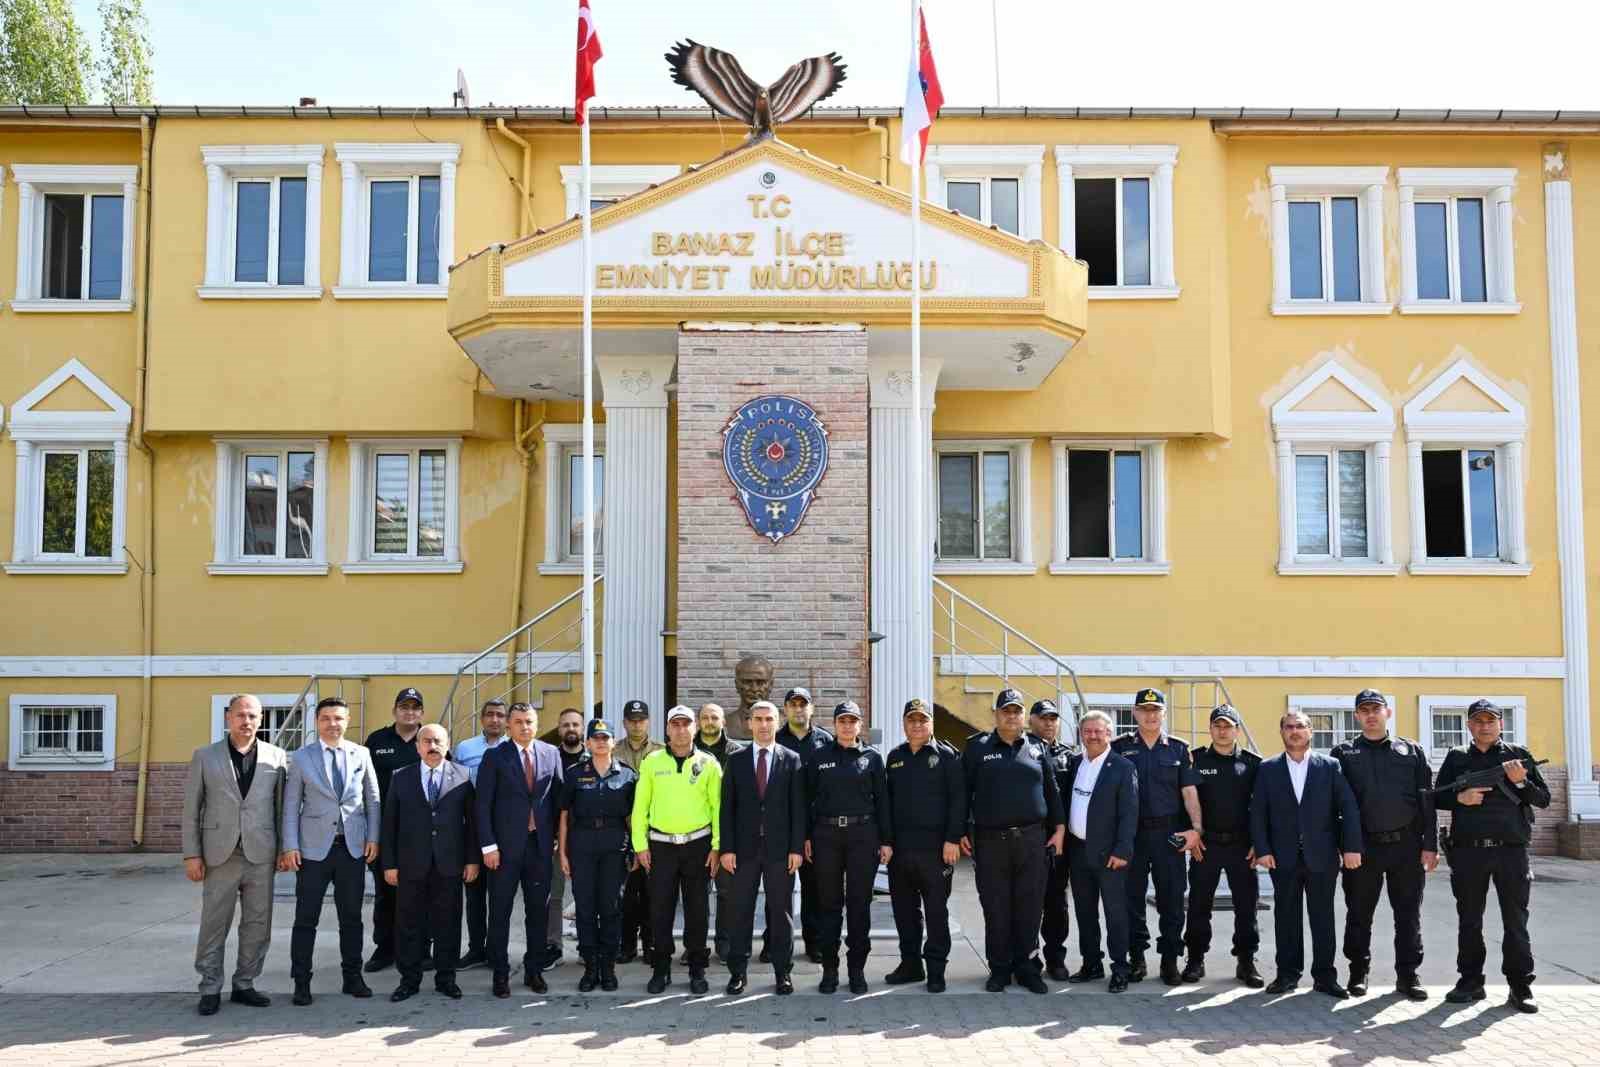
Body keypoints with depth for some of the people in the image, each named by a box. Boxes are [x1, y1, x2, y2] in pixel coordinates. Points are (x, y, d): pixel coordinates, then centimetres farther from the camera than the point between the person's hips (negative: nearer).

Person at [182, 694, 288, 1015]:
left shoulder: (277, 757, 6)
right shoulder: (204, 756, 4)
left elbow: (282, 806, 7)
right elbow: (191, 808, 3)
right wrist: (191, 854, -2)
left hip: (261, 854, 1)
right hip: (220, 854, -1)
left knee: (257, 925, 6)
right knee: (214, 924, 3)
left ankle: (244, 985, 18)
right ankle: (210, 989, 13)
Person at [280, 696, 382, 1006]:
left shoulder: (361, 754, 5)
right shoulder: (301, 757, 2)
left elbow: (373, 800, 10)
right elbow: (290, 805, 2)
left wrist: (373, 837, 2)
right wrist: (290, 846, -5)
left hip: (353, 848, 2)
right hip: (314, 848, -1)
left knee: (351, 917, 9)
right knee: (306, 919, 1)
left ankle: (352, 977, 19)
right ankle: (301, 982, 10)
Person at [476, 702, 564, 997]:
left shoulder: (551, 753, 5)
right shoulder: (494, 757, -3)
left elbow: (557, 797, 8)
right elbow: (483, 804, -5)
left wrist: (556, 838, 4)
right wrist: (488, 845, -10)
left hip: (540, 844, 3)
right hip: (505, 846, -2)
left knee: (537, 911, 9)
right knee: (500, 912, 4)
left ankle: (534, 970, 21)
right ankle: (500, 973, 14)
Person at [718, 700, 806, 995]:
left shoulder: (792, 760, 4)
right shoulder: (736, 761, 6)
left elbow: (798, 808, 2)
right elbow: (727, 807, 3)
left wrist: (797, 848, -5)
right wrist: (727, 848, -4)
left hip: (780, 848, -1)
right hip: (745, 848, 1)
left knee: (781, 911, 5)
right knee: (740, 912, 4)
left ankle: (783, 973, 13)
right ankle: (738, 972, 12)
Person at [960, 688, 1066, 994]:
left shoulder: (1037, 749, 11)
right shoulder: (977, 748, 5)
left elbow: (1052, 791, 14)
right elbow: (963, 793, 6)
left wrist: (1059, 829, 7)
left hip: (1032, 840, 1)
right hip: (990, 841, -1)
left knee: (1030, 908, 4)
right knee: (996, 909, 3)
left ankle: (1024, 966, 16)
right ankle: (999, 969, 14)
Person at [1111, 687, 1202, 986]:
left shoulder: (1178, 749, 7)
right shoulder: (1120, 747, 5)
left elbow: (1189, 792, 4)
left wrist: (1196, 828, -8)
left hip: (1169, 833, 0)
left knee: (1172, 899, 2)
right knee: (1132, 897, 6)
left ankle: (1170, 959, 11)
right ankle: (1136, 957, 16)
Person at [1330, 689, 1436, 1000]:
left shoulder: (1412, 751, 9)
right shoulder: (1343, 753, 7)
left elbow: (1426, 800, 5)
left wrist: (1430, 844, -2)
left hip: (1407, 844, 1)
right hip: (1363, 846, 0)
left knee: (1409, 915, 5)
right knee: (1359, 914, 6)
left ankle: (1408, 975, 14)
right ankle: (1358, 972, 17)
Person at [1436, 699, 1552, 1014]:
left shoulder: (1518, 755, 8)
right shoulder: (1456, 758, 10)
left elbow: (1543, 799, 6)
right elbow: (1438, 798, 11)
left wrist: (1521, 783, -12)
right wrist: (1459, 798, -8)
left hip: (1511, 849, -1)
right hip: (1468, 850, 1)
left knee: (1516, 920, 1)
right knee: (1469, 920, 7)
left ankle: (1520, 987, 6)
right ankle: (1470, 982, 15)